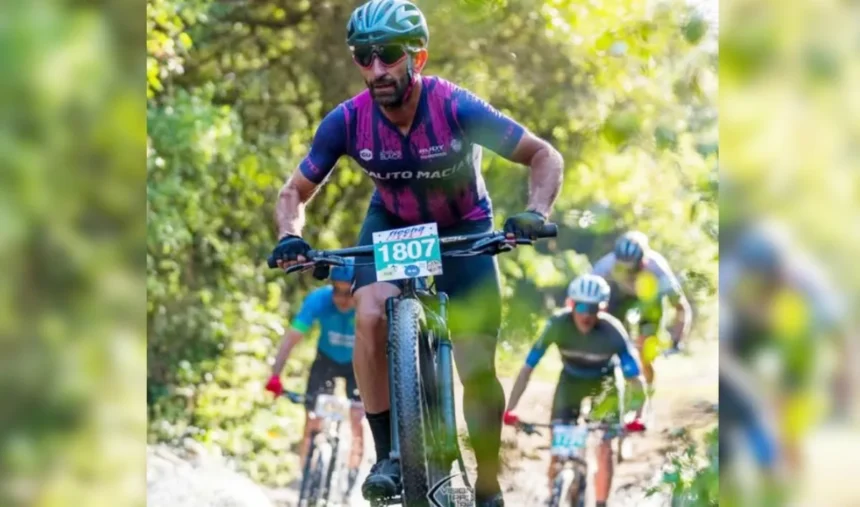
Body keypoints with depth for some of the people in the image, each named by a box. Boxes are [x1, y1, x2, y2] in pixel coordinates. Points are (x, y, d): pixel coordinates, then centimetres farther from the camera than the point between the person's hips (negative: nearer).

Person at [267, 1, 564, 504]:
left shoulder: (456, 107, -30)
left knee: (478, 371, -8)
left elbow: (546, 156, -24)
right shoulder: (348, 121, -23)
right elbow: (296, 191, -9)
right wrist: (291, 237, -29)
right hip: (392, 223, 2)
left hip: (465, 229, -1)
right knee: (371, 316, -29)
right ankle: (388, 455, -17)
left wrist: (535, 213, -42)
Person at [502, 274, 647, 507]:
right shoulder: (558, 325, -31)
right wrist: (510, 410, -37)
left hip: (603, 383, -1)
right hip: (571, 380, 1)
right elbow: (527, 368, -28)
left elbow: (634, 378, -34)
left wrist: (636, 417, -50)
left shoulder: (613, 331, -33)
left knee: (604, 448, -12)